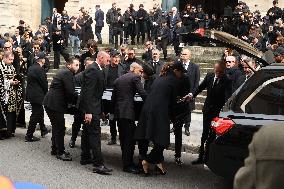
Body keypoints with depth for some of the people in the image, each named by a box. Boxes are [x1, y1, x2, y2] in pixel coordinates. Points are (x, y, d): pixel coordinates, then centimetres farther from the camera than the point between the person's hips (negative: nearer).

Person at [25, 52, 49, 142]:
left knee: (40, 112, 24)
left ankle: (43, 130, 39)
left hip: (31, 94, 9)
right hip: (37, 96, -9)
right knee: (35, 115, -1)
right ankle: (29, 136, 4)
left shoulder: (31, 68, 7)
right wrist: (46, 93, 3)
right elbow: (44, 83, -16)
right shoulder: (40, 69, -20)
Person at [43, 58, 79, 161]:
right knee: (60, 128, -5)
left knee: (56, 127, 19)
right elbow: (70, 92, -20)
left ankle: (55, 149, 29)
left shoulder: (64, 72, 17)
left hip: (50, 103, 11)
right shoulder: (67, 73, -15)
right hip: (55, 104, -11)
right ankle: (60, 152, 1)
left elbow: (69, 91, 19)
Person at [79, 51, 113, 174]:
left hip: (90, 108, 11)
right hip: (91, 108, -11)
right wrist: (88, 112, -26)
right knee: (95, 134, -12)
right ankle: (98, 164, -12)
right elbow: (88, 92, -23)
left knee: (87, 132, 18)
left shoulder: (97, 70, 14)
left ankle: (85, 157, 31)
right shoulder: (93, 70, -18)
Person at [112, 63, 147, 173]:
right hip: (128, 111, -8)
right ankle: (127, 165, -4)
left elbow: (113, 98, 18)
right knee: (130, 138, -4)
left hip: (118, 112, 8)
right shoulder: (135, 77, -2)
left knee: (123, 138, 14)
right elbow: (142, 93, -12)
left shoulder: (118, 79, 19)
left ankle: (126, 162, 21)